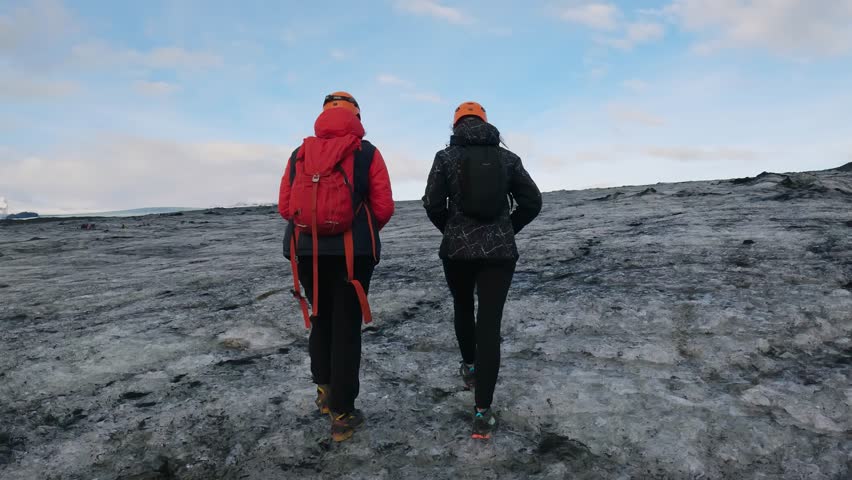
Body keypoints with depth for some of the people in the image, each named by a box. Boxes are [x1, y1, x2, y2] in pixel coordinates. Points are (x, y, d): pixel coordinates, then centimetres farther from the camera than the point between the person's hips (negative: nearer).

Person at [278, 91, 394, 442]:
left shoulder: (299, 154, 8)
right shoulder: (366, 153, -1)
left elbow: (284, 207, 4)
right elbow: (384, 208, -5)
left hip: (306, 251, 3)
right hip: (353, 252, -3)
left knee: (320, 319, 23)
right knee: (347, 327, 4)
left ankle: (324, 390, 26)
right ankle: (342, 415, 10)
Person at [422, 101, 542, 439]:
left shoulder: (446, 156, 0)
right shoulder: (508, 158, 5)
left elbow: (432, 204, -6)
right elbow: (532, 202, 4)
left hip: (457, 249, 0)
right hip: (500, 252, 0)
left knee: (463, 307, 26)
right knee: (490, 323, -1)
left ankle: (469, 368, 44)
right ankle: (482, 413, -3)